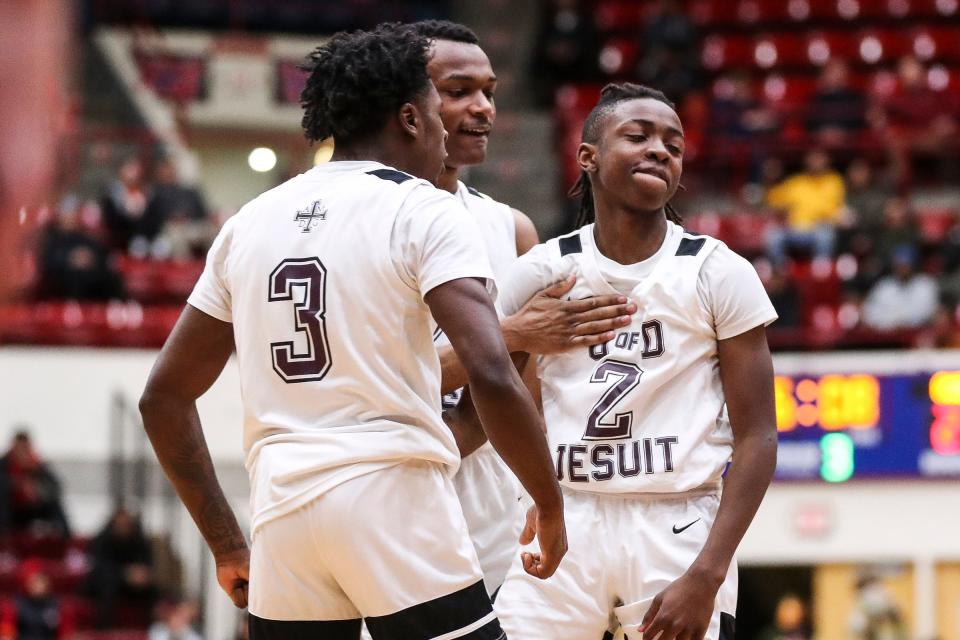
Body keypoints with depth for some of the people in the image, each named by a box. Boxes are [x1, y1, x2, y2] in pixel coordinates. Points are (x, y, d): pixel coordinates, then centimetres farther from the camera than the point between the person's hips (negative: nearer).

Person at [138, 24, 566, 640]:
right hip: (394, 498, -5)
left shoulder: (251, 222, 15)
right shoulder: (424, 212, -2)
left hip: (282, 515, 5)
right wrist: (551, 506, -2)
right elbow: (492, 377, -15)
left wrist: (227, 545, 22)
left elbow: (164, 396, 18)